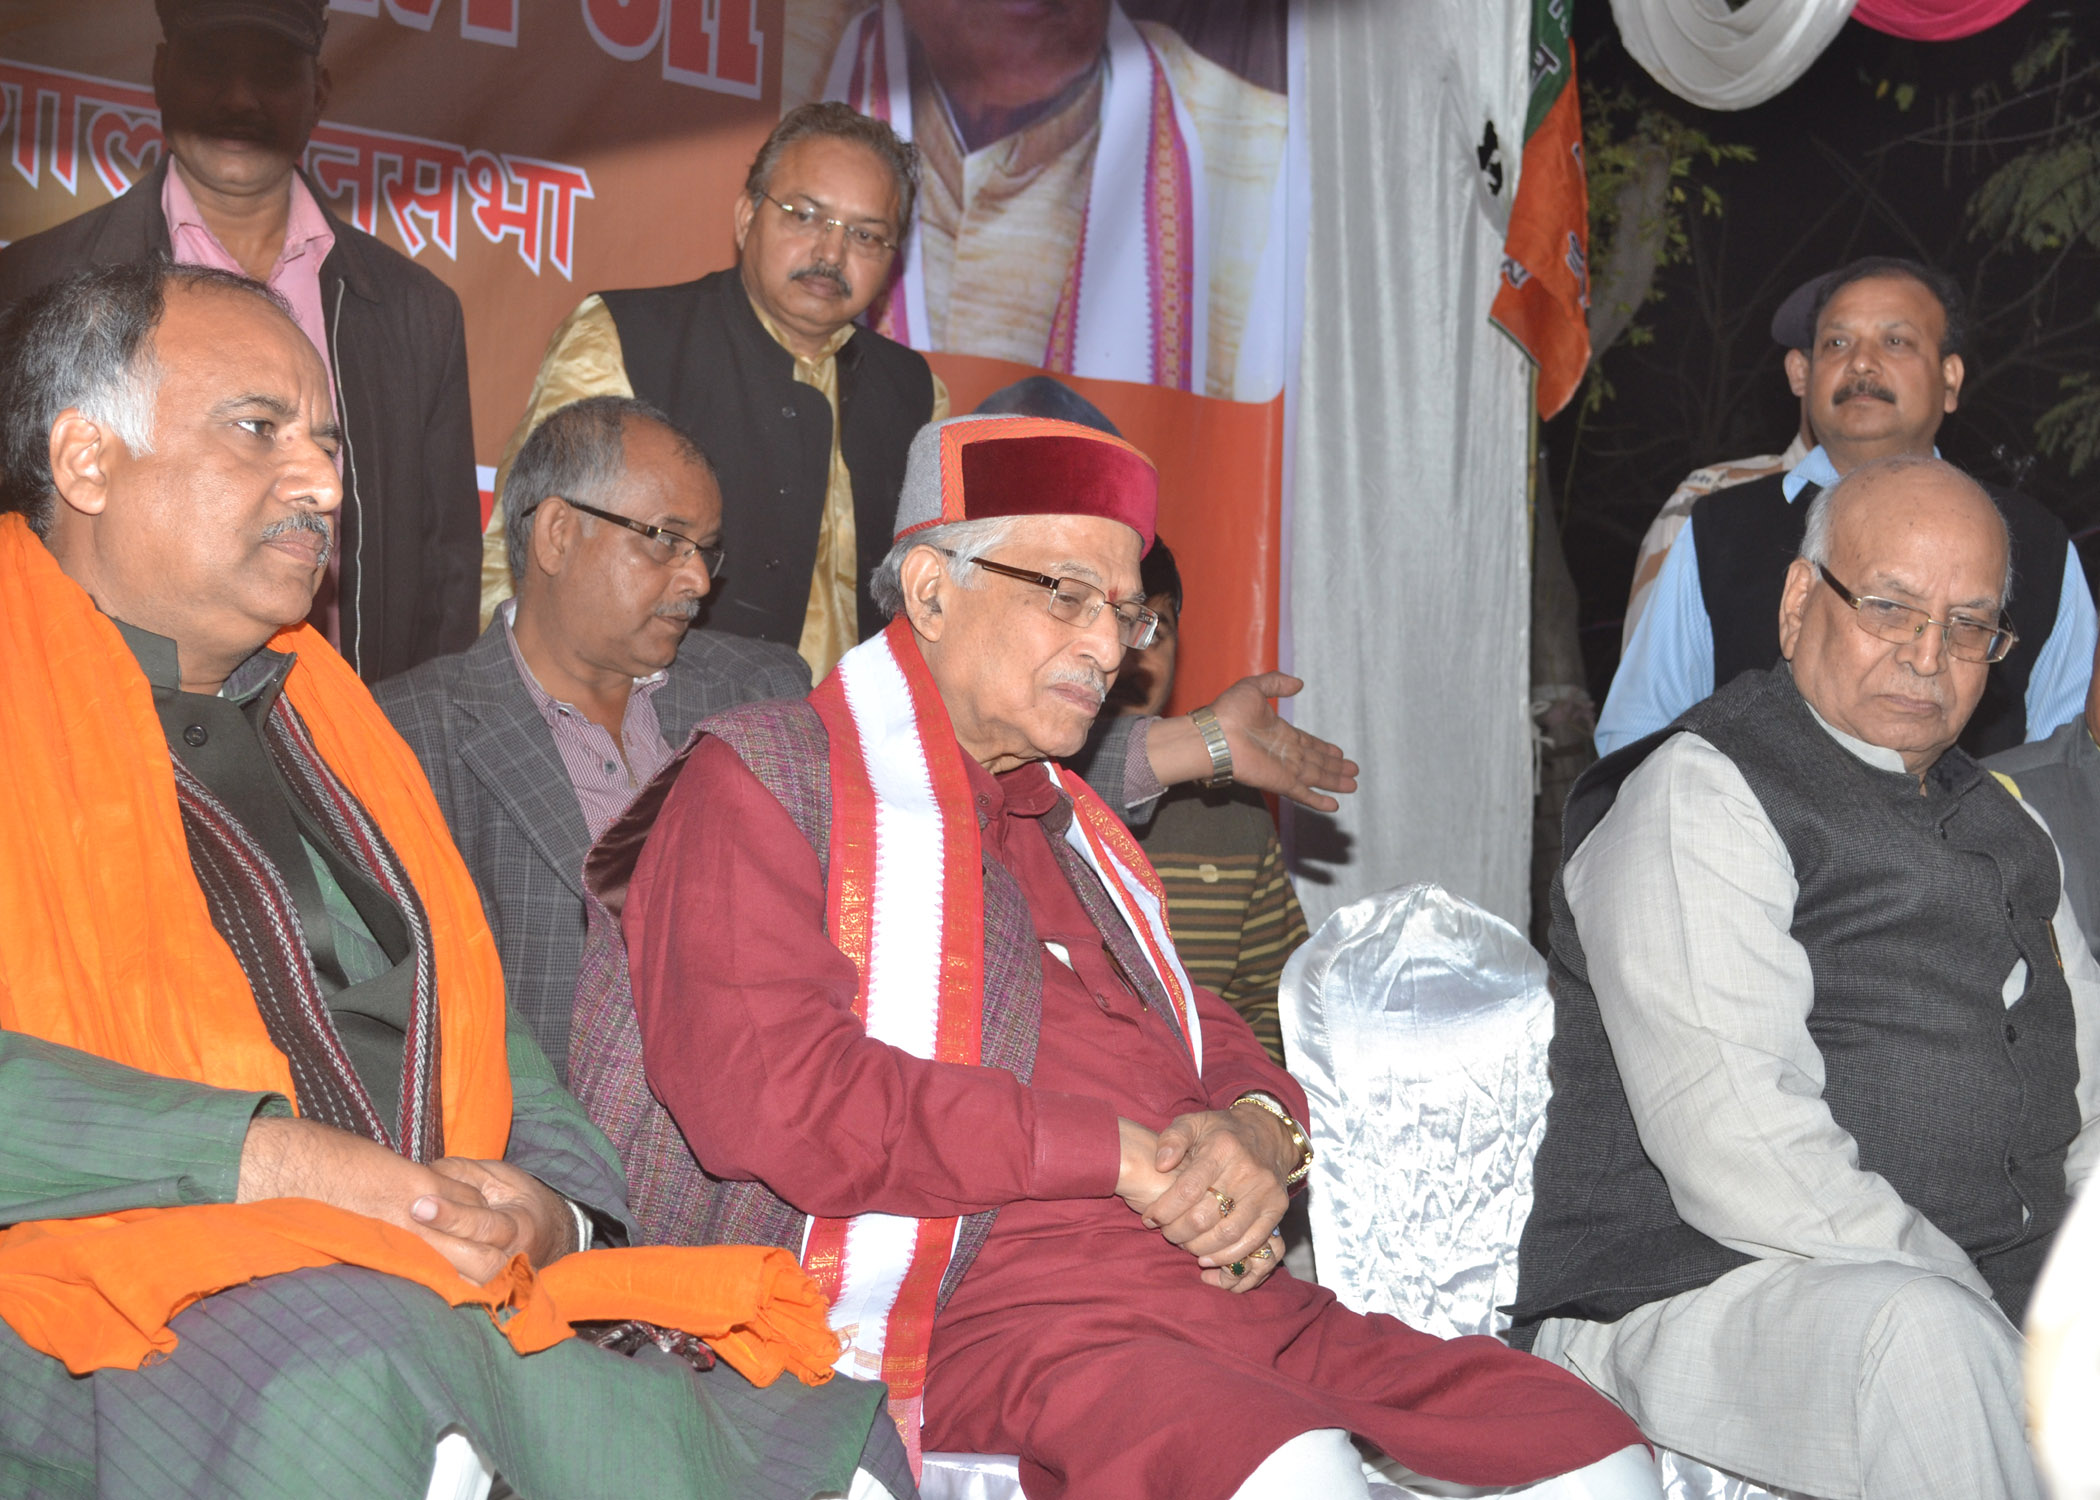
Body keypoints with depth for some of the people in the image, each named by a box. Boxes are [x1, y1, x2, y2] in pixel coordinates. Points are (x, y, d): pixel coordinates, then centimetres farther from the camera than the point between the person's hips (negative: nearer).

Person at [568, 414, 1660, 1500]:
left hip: (1234, 1287, 7)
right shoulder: (764, 780, 3)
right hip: (984, 1311, -7)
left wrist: (1260, 1126, 0)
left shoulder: (1067, 823, 28)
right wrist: (1119, 1154, -11)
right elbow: (770, 1090, -12)